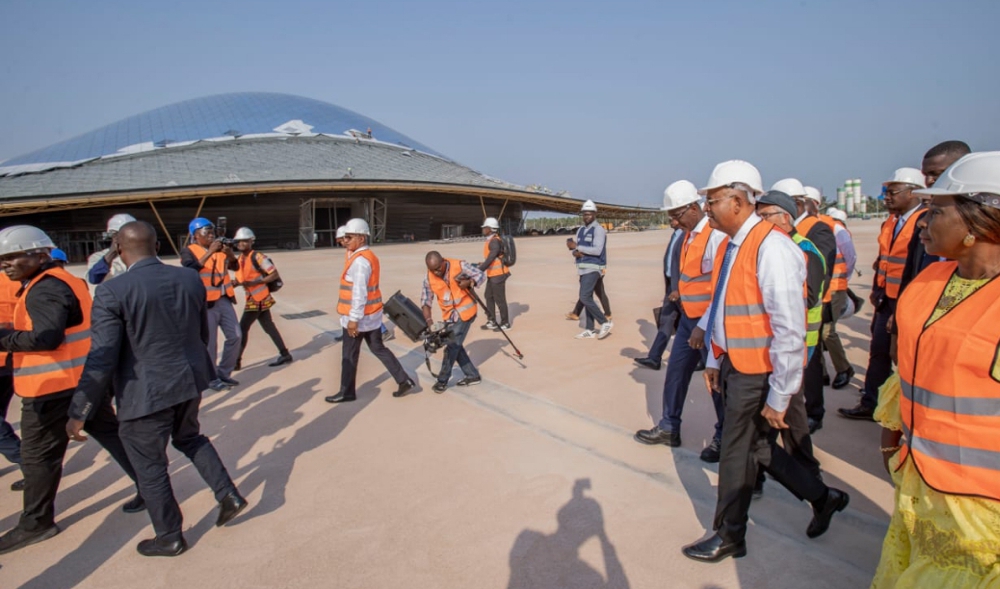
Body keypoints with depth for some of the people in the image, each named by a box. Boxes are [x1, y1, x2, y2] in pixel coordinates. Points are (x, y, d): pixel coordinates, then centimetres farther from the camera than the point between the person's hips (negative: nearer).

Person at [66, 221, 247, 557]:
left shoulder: (113, 292, -17)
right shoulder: (190, 279, -1)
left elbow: (102, 358, -17)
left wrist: (79, 412, -8)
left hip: (146, 392, -6)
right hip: (190, 379, 6)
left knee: (149, 466, 13)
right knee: (189, 437, 30)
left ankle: (170, 538, 28)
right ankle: (228, 494, 23)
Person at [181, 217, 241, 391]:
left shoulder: (220, 248, 14)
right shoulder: (189, 251, -4)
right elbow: (191, 269, -22)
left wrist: (230, 253, -14)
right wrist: (210, 252, -26)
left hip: (224, 300, 6)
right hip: (205, 303, -6)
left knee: (235, 336, 7)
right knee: (209, 342, -3)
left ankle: (224, 373, 22)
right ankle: (211, 378, 13)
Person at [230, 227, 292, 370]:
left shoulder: (257, 257, -15)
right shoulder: (240, 259, 11)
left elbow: (275, 275, -17)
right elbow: (240, 279, 14)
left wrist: (256, 282, -22)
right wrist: (232, 284, -8)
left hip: (258, 299, -9)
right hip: (253, 299, 9)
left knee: (242, 328, -6)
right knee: (269, 327, 12)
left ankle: (236, 361, 3)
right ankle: (285, 354, 20)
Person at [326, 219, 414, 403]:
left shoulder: (360, 260, -20)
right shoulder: (369, 256, 11)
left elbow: (360, 293, -24)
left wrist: (353, 319, -23)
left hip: (359, 317, -9)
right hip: (372, 314, 9)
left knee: (349, 355, 6)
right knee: (378, 348, 16)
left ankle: (347, 392, 19)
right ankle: (404, 380, 16)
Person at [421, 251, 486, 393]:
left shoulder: (459, 266, -18)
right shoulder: (429, 278, -7)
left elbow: (481, 275, -8)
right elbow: (425, 302, -5)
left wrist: (469, 282, -27)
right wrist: (429, 322, -17)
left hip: (465, 311, -5)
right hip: (449, 315, 5)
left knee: (452, 346, -5)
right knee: (455, 345, 9)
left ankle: (443, 379, 9)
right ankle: (473, 375, 23)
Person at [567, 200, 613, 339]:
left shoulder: (598, 230, -10)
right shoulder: (580, 230, 15)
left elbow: (597, 250, -21)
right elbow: (574, 247, 11)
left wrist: (577, 247, -19)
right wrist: (575, 253, -14)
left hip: (593, 268, -8)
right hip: (583, 268, 8)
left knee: (584, 297, -17)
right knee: (588, 298, 10)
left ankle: (605, 323, -5)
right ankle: (590, 330, 16)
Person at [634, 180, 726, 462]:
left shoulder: (716, 235, -18)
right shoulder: (689, 235, 7)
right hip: (689, 317, 8)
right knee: (676, 371, 14)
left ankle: (724, 438, 22)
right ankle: (669, 428, 29)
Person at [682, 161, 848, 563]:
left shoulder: (771, 248, -22)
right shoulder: (730, 245, 6)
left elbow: (790, 332, -22)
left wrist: (778, 398, -18)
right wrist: (714, 361, 16)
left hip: (757, 373, -8)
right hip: (734, 365, 8)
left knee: (737, 453, 7)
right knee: (756, 446, 20)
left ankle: (729, 537, 28)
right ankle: (822, 497, 42)